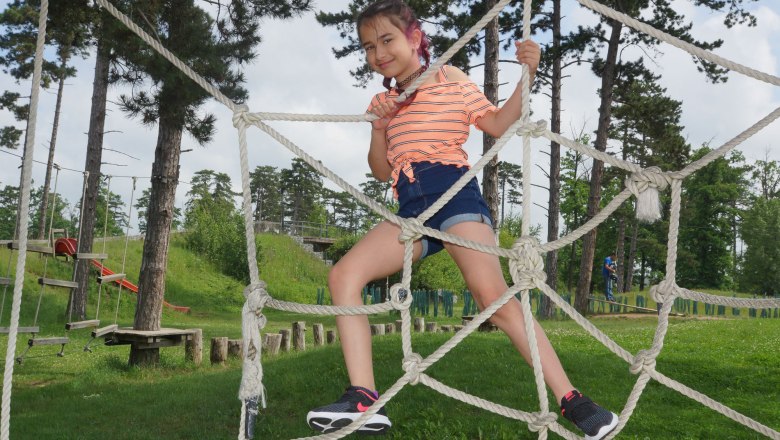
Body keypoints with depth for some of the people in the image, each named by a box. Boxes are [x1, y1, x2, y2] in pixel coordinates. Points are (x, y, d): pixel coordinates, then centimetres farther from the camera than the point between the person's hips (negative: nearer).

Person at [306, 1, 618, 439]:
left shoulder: (448, 77, 9)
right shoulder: (383, 102, 22)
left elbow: (498, 124, 4)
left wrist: (526, 76, -9)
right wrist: (378, 130, 3)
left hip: (455, 193, -6)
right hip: (410, 209, 6)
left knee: (493, 294, -22)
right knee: (343, 276, -12)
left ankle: (573, 401, -15)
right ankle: (364, 399, -14)